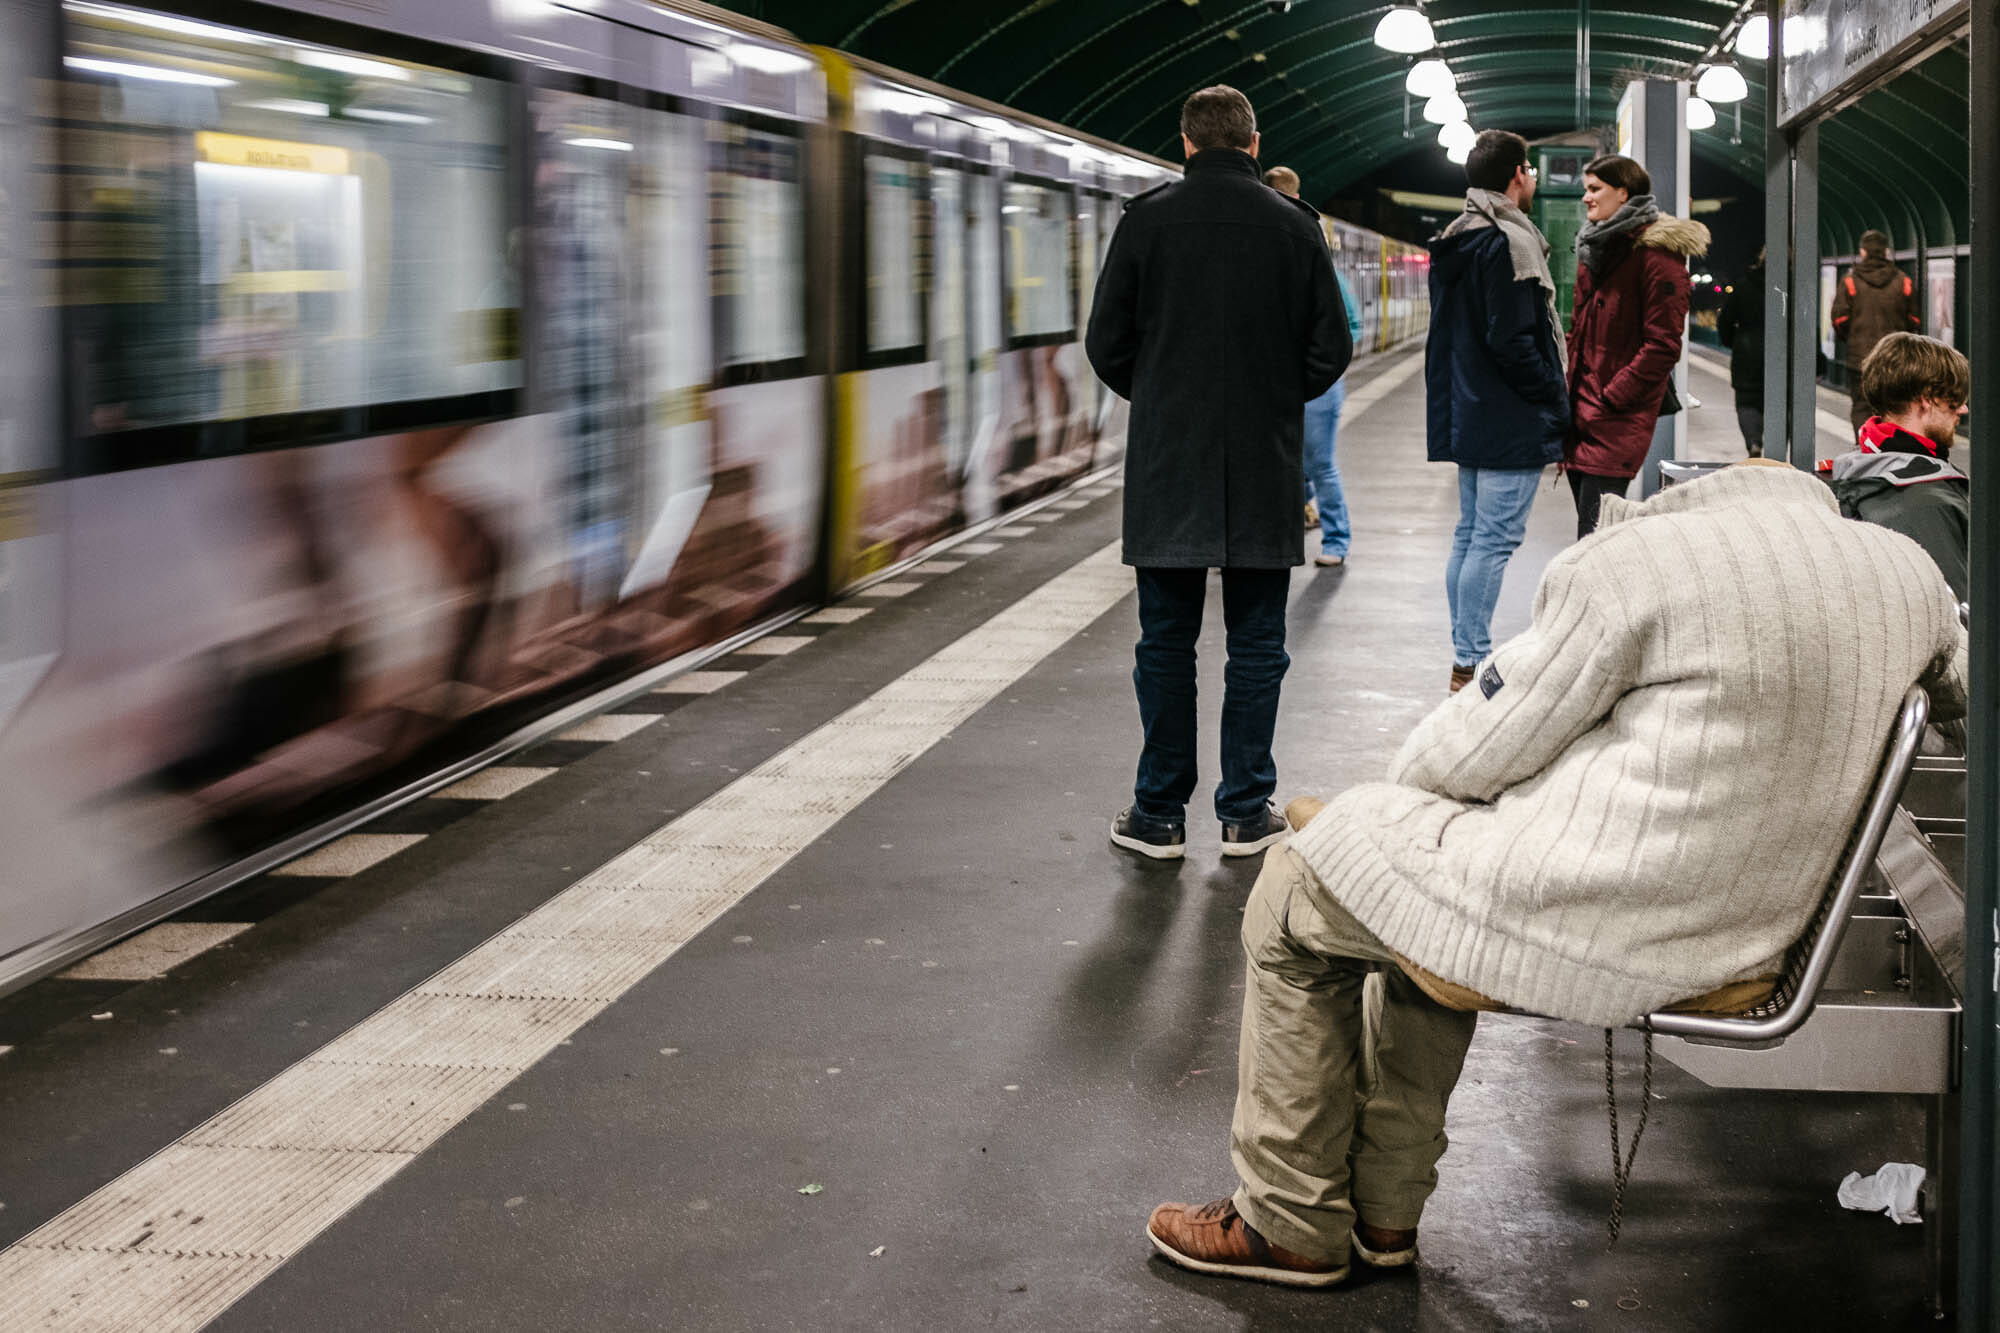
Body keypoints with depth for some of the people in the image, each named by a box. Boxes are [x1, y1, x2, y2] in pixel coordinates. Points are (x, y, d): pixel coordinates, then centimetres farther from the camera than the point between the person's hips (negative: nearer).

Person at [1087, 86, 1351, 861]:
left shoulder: (1146, 221, -3)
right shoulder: (1294, 226, -1)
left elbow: (1106, 345, 0)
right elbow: (1331, 351, 1)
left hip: (1166, 468, 0)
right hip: (1264, 469, 0)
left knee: (1165, 642, 7)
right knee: (1256, 644, 8)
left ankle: (1159, 816, 10)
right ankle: (1246, 812, 11)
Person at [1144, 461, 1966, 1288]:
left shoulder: (1633, 562, -14)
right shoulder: (1906, 569, 5)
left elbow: (1469, 753, -6)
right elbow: (1959, 689, 28)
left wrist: (1402, 779, 16)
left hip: (1594, 931, -8)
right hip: (1744, 945, 8)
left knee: (1296, 893, 17)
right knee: (1433, 897, 32)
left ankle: (1290, 1225, 24)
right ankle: (1386, 1211, 34)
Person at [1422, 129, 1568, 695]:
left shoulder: (1456, 241, 16)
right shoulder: (1509, 243, -15)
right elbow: (1512, 341, -21)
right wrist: (1556, 402, -10)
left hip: (1467, 415, 10)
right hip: (1511, 422, -10)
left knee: (1471, 534, 13)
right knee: (1494, 539, -8)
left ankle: (1465, 660, 18)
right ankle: (1472, 664, -8)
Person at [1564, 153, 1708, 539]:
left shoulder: (1656, 255, -9)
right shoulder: (1594, 251, 19)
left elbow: (1662, 347, -14)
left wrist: (1606, 402, -14)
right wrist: (1568, 396, 13)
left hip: (1617, 427, -9)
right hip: (1581, 420, 9)